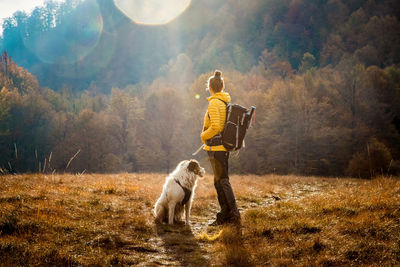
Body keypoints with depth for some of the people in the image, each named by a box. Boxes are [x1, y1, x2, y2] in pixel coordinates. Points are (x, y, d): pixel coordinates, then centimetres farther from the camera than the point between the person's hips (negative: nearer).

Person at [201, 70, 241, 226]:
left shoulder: (214, 103, -14)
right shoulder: (227, 102, 12)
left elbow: (215, 127, -23)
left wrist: (203, 136, -6)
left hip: (215, 147, -9)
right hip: (225, 146, 9)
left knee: (223, 181, -7)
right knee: (219, 181, 14)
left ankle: (234, 215, -8)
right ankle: (224, 215, 18)